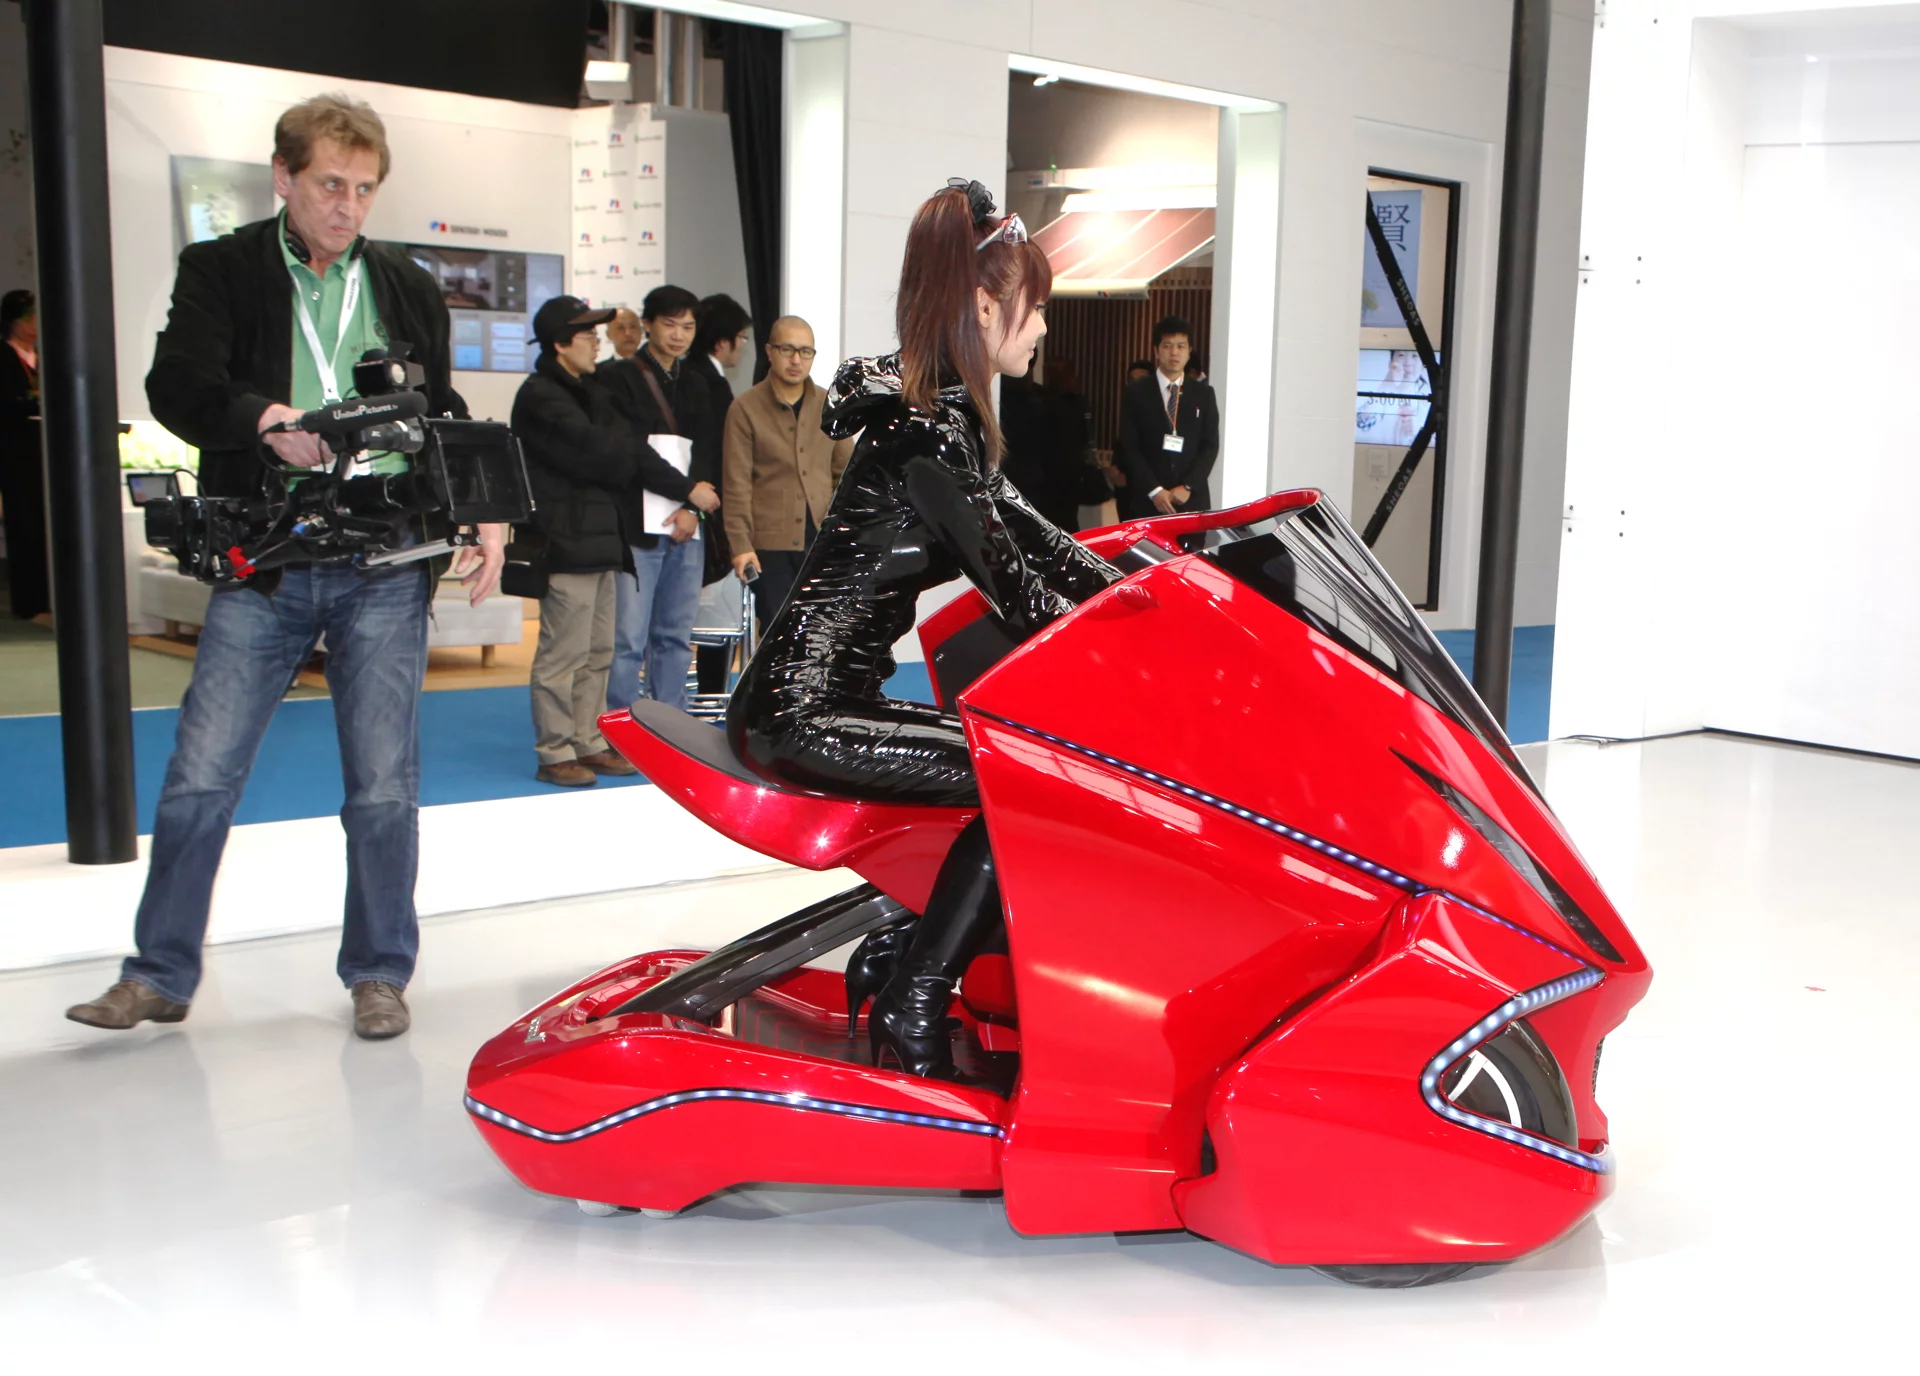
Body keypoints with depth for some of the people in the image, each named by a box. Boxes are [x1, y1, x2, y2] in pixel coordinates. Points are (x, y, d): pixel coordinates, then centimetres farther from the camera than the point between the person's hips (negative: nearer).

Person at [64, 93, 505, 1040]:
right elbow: (175, 386, -10)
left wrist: (485, 517, 4)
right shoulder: (221, 270, 5)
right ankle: (159, 975, 15)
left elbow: (446, 418, 19)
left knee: (384, 786, 4)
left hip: (386, 570, 1)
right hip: (263, 569, -1)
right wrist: (266, 417, -30)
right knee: (199, 777, 0)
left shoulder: (408, 289, 14)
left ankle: (378, 973, 19)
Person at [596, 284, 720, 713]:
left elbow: (706, 454, 10)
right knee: (628, 640, -8)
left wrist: (691, 509, -6)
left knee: (676, 637, 7)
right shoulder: (619, 379, 2)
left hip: (687, 528, 6)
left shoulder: (696, 387, 21)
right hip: (637, 528, -6)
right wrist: (688, 491, -8)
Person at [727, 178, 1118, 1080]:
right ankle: (910, 1007, -8)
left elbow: (1029, 536, 17)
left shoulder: (944, 413, 14)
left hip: (821, 697, 10)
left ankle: (896, 956, 10)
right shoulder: (925, 429, -17)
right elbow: (1012, 586, -17)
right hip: (804, 714, -10)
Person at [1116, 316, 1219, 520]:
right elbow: (1129, 448, -1)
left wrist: (1187, 487, -8)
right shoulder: (1135, 393, 6)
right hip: (1147, 500, -1)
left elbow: (1211, 445, 5)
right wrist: (1154, 490, -11)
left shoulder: (1203, 394, 12)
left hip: (1192, 500, 1)